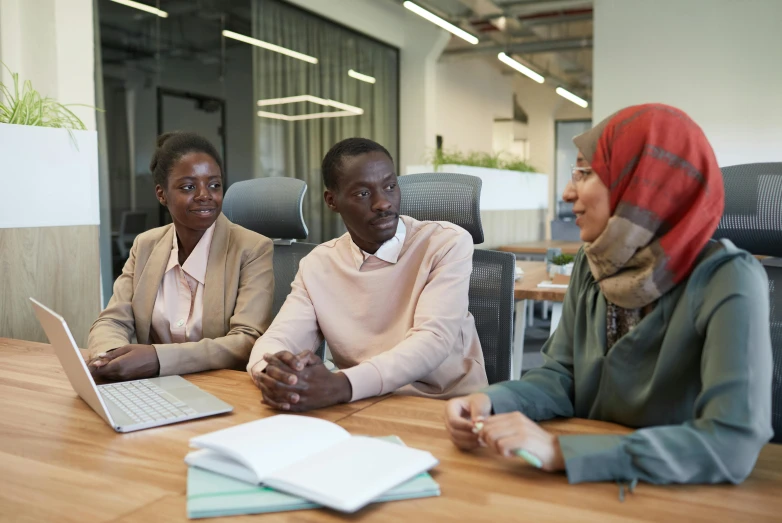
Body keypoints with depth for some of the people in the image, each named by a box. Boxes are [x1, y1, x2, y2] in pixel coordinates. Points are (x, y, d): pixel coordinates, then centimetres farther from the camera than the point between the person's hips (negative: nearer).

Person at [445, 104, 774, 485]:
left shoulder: (728, 282, -18)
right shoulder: (593, 263, -1)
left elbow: (733, 445, -26)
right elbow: (560, 375, 3)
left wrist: (560, 451, -31)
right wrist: (491, 403, -16)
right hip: (594, 486, 4)